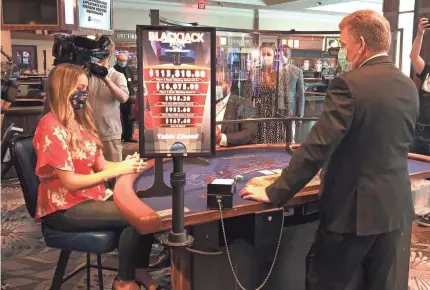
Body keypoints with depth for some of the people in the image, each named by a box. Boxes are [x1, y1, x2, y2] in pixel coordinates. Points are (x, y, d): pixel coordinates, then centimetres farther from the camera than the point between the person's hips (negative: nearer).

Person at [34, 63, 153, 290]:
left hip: (89, 198, 7)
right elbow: (70, 182, -19)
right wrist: (118, 171, -22)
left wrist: (125, 164, -12)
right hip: (64, 208, -7)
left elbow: (101, 165, 7)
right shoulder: (51, 127, -16)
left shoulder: (80, 121, 10)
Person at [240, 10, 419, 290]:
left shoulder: (349, 84, -18)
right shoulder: (409, 86, 5)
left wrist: (275, 193, -16)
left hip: (354, 207, -7)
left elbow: (317, 148, -22)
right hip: (395, 206, 8)